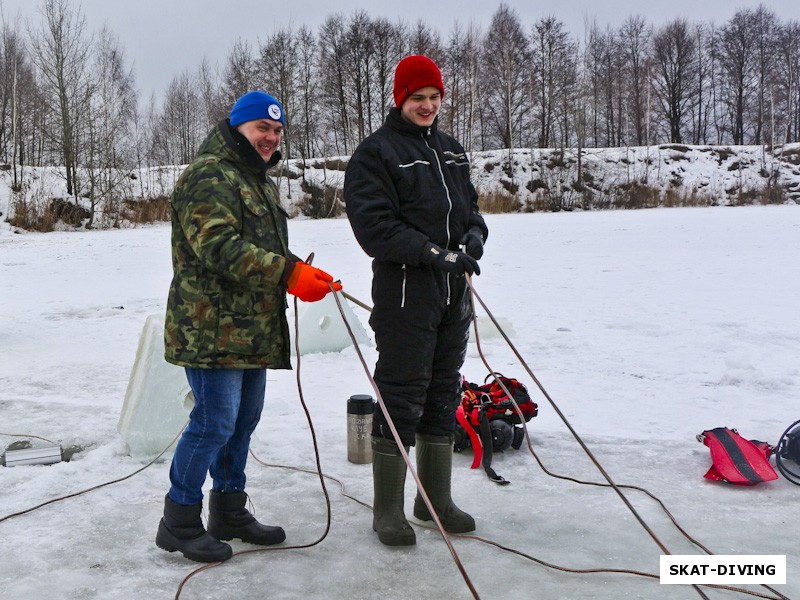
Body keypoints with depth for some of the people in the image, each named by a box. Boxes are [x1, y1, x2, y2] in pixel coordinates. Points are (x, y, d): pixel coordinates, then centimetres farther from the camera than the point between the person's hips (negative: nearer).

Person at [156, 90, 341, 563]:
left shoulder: (261, 182, 22)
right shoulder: (210, 177, -12)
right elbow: (221, 248, -25)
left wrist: (307, 274, 8)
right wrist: (289, 273, -28)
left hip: (253, 328, 10)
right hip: (213, 328, -10)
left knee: (244, 419, 15)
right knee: (215, 422, -7)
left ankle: (230, 512, 28)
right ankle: (179, 521, 8)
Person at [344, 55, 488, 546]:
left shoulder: (452, 151, 17)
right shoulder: (376, 152, -5)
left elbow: (471, 207, 21)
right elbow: (374, 227, -15)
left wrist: (473, 237, -2)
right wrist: (435, 254, -22)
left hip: (455, 294, 7)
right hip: (404, 295, -7)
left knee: (443, 396, 13)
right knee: (401, 400, -3)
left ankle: (436, 500, 27)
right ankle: (388, 511, 10)